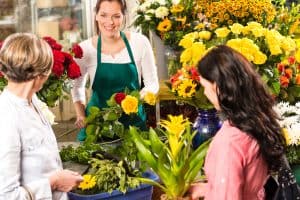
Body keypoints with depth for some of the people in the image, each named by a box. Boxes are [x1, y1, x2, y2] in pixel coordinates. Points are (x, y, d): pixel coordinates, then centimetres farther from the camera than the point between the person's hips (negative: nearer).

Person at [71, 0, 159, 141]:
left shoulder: (140, 42, -7)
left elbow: (152, 83, 2)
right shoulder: (85, 49, -5)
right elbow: (77, 85, 12)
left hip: (133, 121, 0)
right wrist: (81, 115, 0)